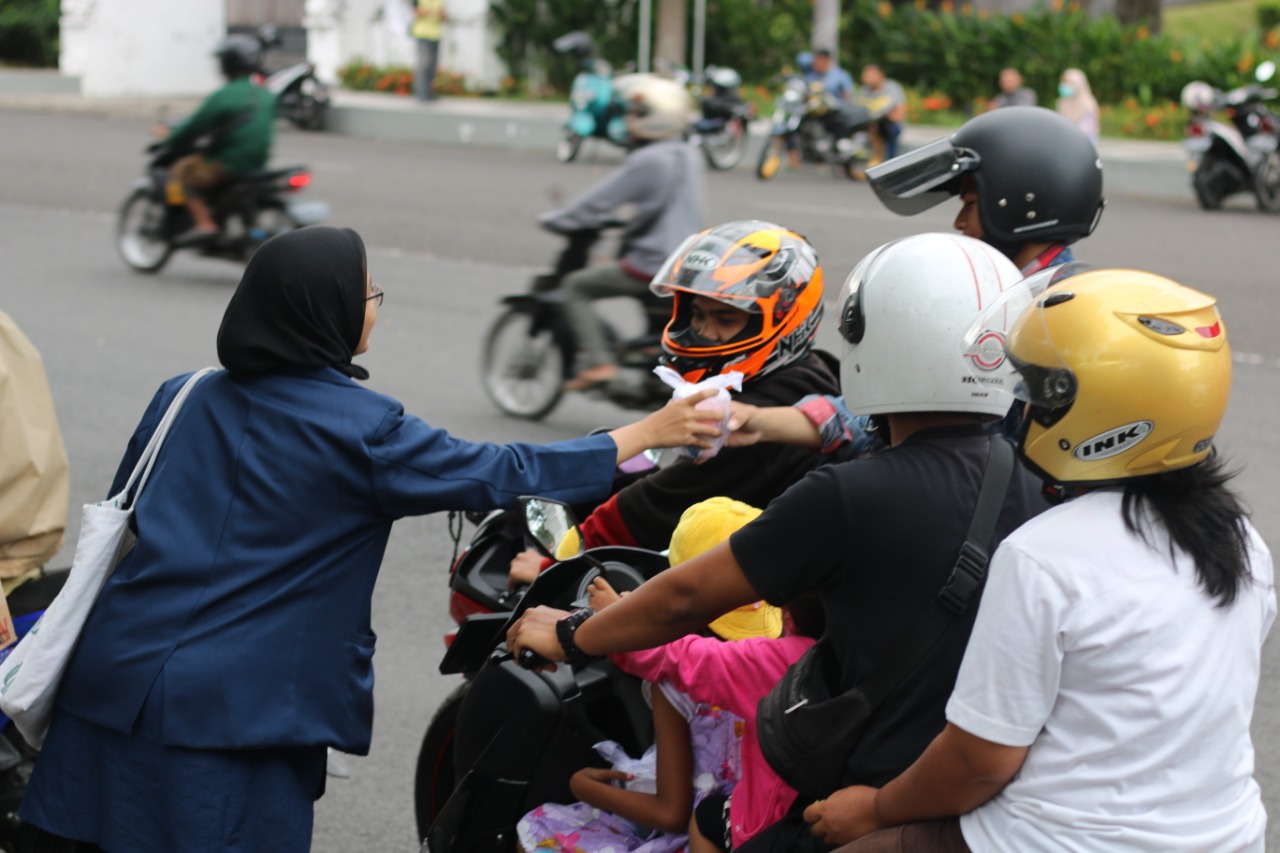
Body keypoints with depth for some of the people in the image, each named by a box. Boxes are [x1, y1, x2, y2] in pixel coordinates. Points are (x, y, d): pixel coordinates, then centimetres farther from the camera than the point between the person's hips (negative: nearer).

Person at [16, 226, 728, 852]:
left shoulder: (184, 397, 7)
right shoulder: (363, 429, -9)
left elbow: (120, 517, 14)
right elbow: (500, 475, -4)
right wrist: (646, 434, 5)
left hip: (115, 682, 6)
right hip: (234, 712, -6)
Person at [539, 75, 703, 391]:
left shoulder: (646, 162, -16)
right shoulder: (690, 156, 8)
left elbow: (598, 202, -13)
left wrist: (552, 220, 1)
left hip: (649, 264, -8)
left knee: (575, 286, 2)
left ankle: (597, 362, -11)